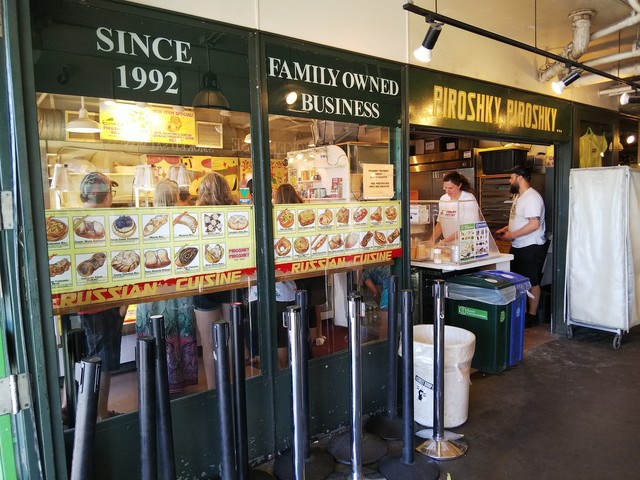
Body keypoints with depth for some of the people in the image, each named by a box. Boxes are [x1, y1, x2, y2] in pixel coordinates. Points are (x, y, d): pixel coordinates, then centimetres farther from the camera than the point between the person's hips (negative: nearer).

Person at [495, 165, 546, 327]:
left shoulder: (532, 197, -19)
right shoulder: (518, 196, 13)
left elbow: (534, 224, -27)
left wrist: (512, 235, -22)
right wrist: (505, 229, 8)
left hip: (531, 248, -10)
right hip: (517, 247, 10)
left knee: (531, 283, 3)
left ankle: (532, 315, 14)